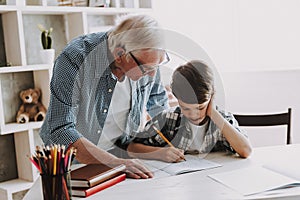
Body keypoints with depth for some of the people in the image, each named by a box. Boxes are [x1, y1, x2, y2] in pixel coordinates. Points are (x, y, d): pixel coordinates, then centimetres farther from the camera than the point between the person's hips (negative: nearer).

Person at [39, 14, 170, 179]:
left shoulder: (147, 58, -11)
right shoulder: (74, 61, -28)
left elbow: (158, 101, 8)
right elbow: (61, 131, -31)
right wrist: (115, 163, -39)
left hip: (121, 151, 3)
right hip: (75, 159, -3)